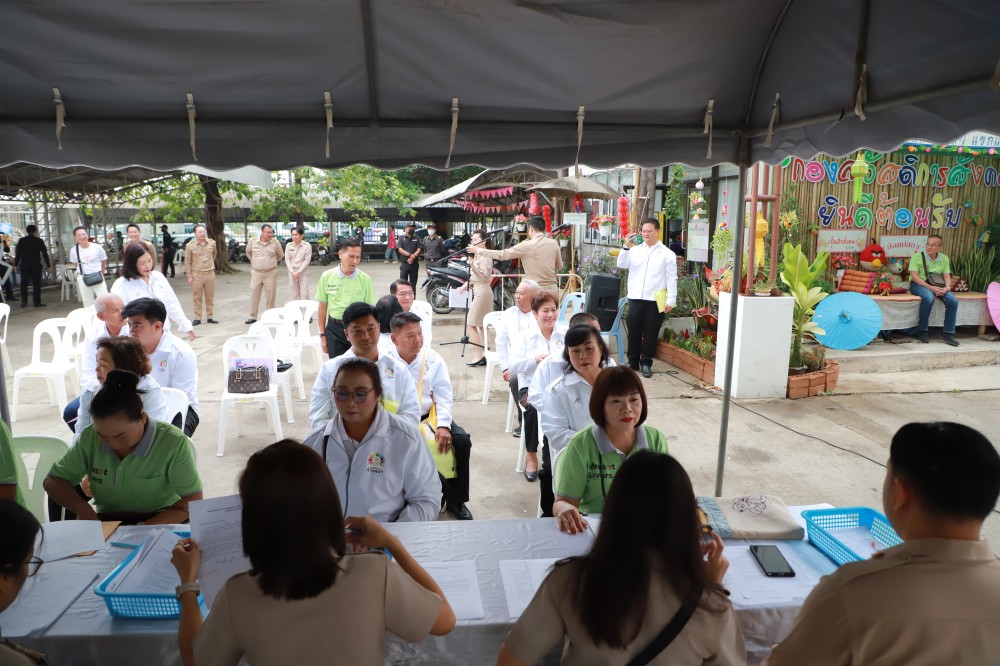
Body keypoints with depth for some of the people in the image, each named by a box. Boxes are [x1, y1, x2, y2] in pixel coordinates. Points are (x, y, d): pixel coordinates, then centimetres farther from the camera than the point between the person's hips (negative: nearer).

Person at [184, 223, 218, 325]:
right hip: (197, 274, -2)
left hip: (210, 273, 2)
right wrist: (189, 276, -4)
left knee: (210, 297, 9)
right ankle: (197, 318, 10)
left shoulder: (212, 243, 1)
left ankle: (210, 317, 18)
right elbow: (187, 262, -1)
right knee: (197, 297, 3)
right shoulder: (190, 246, -6)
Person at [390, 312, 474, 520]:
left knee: (461, 440, -17)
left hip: (428, 417, 3)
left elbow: (444, 396, -1)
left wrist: (443, 425, -17)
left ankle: (456, 501, 1)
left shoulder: (433, 360, 2)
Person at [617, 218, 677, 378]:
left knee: (650, 333, 5)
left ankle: (646, 363, 17)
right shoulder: (635, 250, 9)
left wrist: (670, 300, -6)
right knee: (634, 331, 7)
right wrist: (626, 247, -9)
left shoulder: (667, 254, 3)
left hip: (655, 300, -2)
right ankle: (633, 361, 20)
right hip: (635, 298, 2)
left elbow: (671, 279, 0)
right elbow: (621, 264, 3)